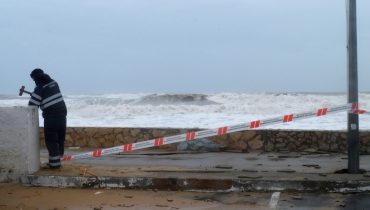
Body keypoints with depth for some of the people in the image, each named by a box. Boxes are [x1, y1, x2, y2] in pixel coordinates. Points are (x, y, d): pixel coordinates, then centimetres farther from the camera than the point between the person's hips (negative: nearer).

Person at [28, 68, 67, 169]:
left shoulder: (39, 88, -10)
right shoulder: (54, 83, 10)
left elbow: (33, 104, -9)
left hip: (51, 117, -7)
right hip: (62, 114, 7)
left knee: (51, 140, 0)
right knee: (60, 139, 12)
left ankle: (54, 163, -1)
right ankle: (57, 160, 18)